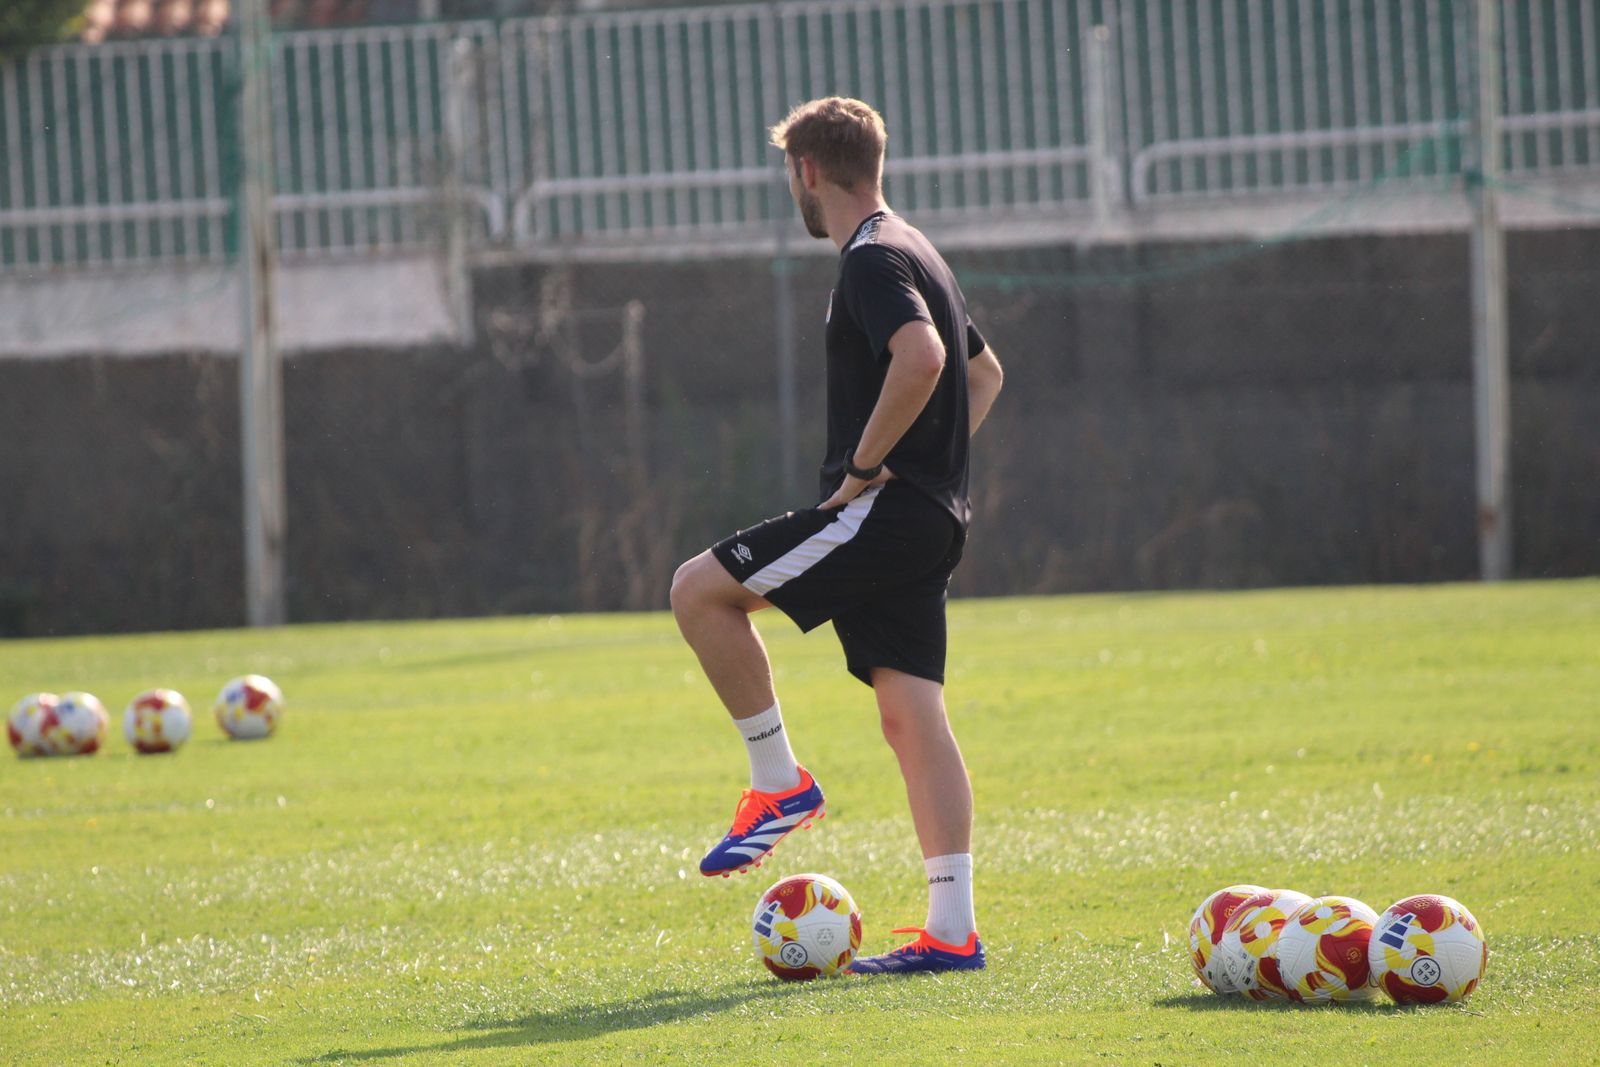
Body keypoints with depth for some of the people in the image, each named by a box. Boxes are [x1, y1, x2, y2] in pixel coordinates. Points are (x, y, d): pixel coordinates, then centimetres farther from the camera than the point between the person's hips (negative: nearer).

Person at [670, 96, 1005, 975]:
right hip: (930, 521, 10)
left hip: (884, 508, -10)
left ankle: (779, 782, -3)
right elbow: (984, 371, 33)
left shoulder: (872, 260, -10)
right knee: (911, 715, 5)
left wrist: (865, 466, -20)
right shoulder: (911, 253, 21)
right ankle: (951, 932, 0)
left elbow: (921, 357, -29)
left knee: (699, 591, -8)